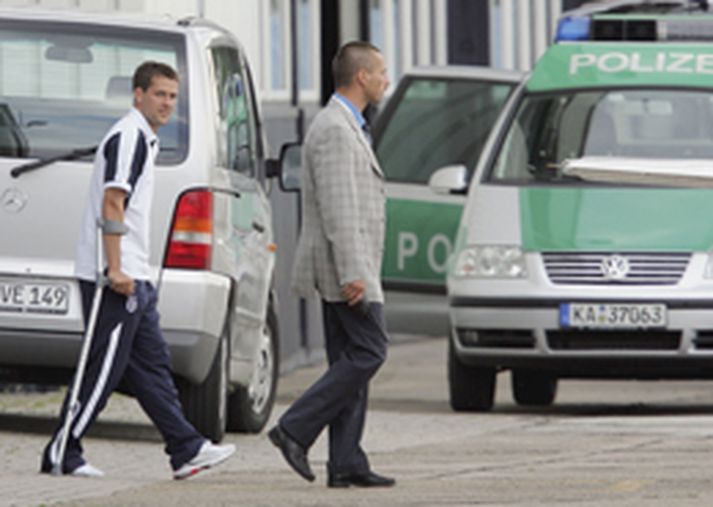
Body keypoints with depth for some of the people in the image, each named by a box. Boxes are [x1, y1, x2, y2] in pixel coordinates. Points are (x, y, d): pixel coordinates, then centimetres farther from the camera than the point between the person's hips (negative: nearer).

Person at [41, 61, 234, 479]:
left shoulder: (143, 139, 20)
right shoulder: (129, 136, -12)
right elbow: (112, 204, -20)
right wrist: (116, 270, -24)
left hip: (133, 277, 11)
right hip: (118, 278, -11)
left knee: (152, 364, 9)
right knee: (104, 369, -7)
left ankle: (187, 450, 11)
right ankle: (61, 455, -3)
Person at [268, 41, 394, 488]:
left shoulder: (346, 126, 19)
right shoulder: (334, 129, -15)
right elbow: (337, 208, -21)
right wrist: (351, 274, -24)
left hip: (347, 267, 11)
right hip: (344, 266, -11)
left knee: (350, 362, 7)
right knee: (368, 353, -11)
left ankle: (347, 464, 5)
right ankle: (296, 430, -11)